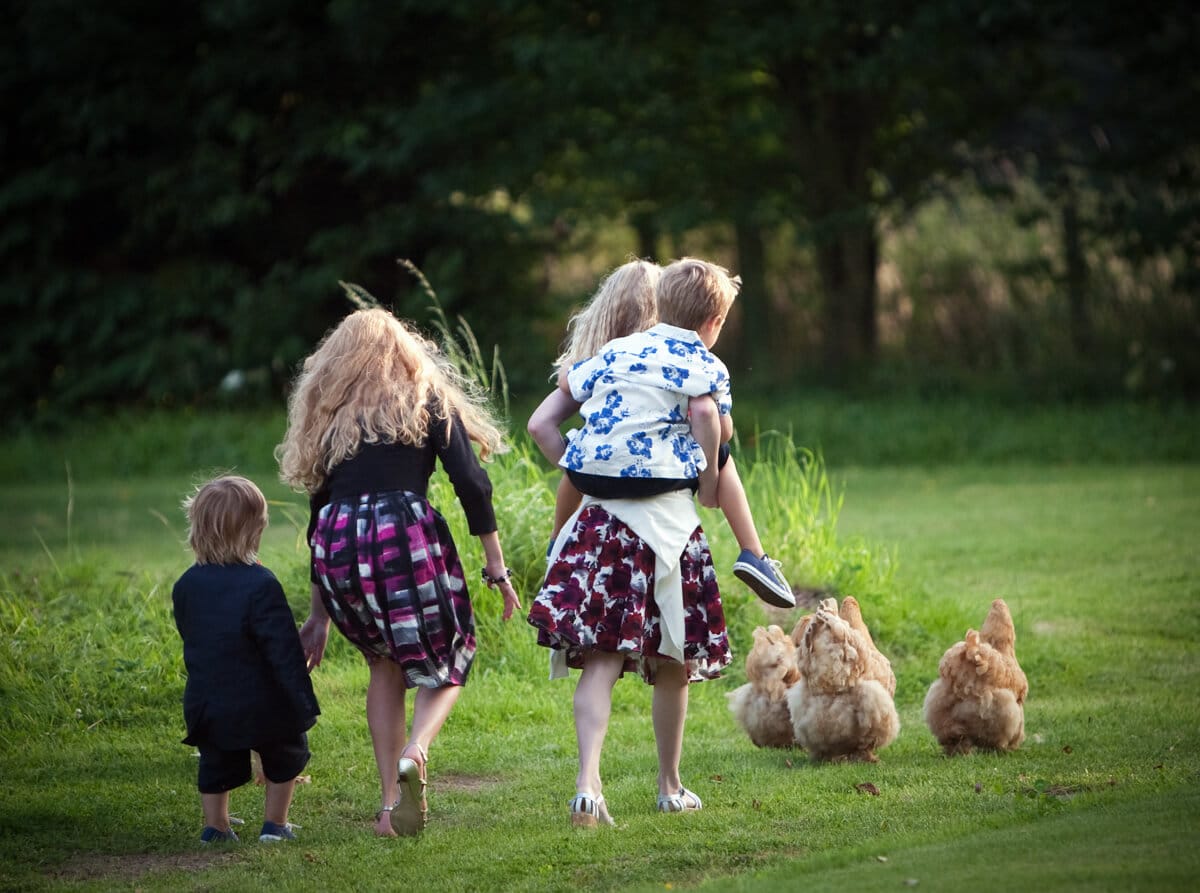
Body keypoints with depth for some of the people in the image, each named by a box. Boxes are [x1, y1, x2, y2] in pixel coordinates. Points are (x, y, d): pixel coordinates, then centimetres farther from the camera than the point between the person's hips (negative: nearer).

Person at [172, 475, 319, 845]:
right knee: (286, 753, 19)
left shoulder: (186, 585, -2)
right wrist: (303, 701, -13)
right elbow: (284, 649, -19)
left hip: (205, 702, 4)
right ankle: (274, 824, 19)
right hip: (261, 707, -4)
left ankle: (215, 826, 23)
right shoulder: (260, 585, -20)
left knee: (216, 762, 23)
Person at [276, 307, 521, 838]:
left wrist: (320, 615, 29)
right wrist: (496, 565, 4)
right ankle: (415, 751, -17)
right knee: (444, 665, 14)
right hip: (408, 535, -3)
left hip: (340, 545, 3)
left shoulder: (328, 417, 23)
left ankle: (390, 802, 15)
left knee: (384, 663, 24)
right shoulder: (429, 402, 14)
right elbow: (471, 484, 1)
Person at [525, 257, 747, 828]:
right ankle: (670, 786, 25)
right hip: (666, 520, -3)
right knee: (672, 662, 13)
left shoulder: (613, 353, 13)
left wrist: (572, 468, 25)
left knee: (601, 658, -5)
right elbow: (715, 461, -4)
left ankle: (588, 782, -23)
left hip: (601, 518, 3)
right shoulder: (707, 369, 1)